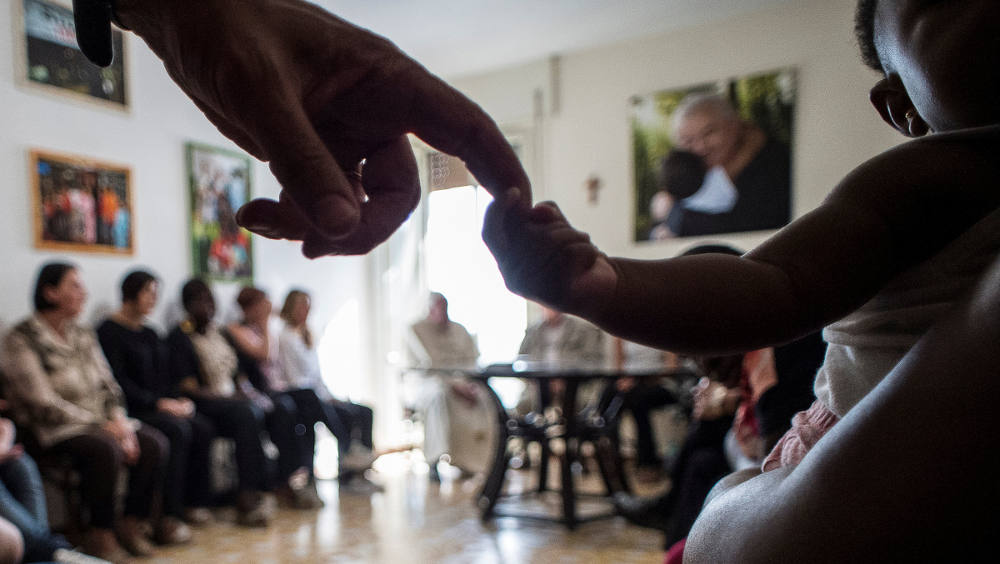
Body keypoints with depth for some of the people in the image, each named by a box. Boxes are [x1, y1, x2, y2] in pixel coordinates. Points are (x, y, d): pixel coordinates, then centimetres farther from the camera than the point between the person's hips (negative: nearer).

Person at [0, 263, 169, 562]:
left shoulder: (84, 336, 13)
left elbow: (109, 386, 11)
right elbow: (44, 404, -16)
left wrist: (119, 422, -9)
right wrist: (103, 427, -18)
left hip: (99, 423, 6)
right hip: (49, 430, -6)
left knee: (155, 443, -17)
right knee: (105, 448, -34)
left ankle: (131, 523, -4)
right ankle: (100, 534, -16)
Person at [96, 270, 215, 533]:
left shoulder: (150, 333, 21)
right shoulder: (109, 331, -3)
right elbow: (118, 382, -13)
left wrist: (180, 400, 1)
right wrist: (158, 403, -18)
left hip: (162, 405, 7)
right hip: (132, 409, -7)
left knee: (202, 427, -18)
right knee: (178, 430, -31)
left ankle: (194, 502, -11)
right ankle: (166, 516, -28)